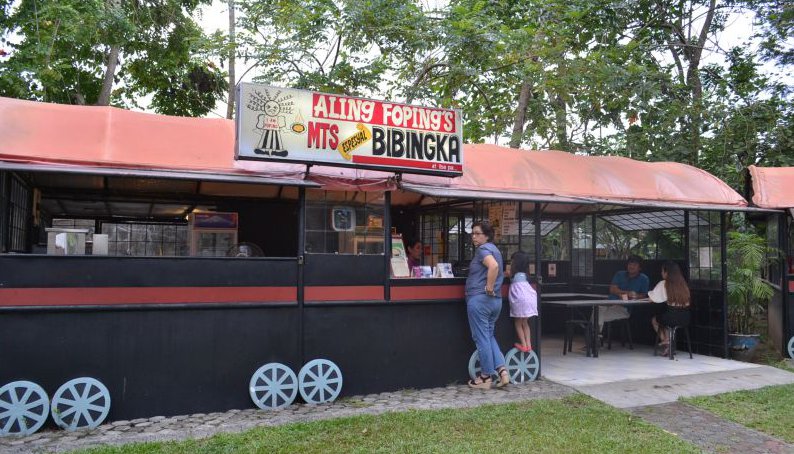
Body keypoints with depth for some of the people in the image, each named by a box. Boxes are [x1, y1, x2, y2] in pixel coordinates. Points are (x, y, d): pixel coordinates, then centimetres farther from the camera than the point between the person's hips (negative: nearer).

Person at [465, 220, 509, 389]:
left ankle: (486, 377, 9)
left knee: (481, 338, 1)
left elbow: (493, 266, -31)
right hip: (496, 300, 9)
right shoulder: (494, 249, 18)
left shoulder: (483, 249, -12)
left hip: (479, 299, -9)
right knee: (489, 336, 17)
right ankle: (502, 369, 6)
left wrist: (489, 288, -22)